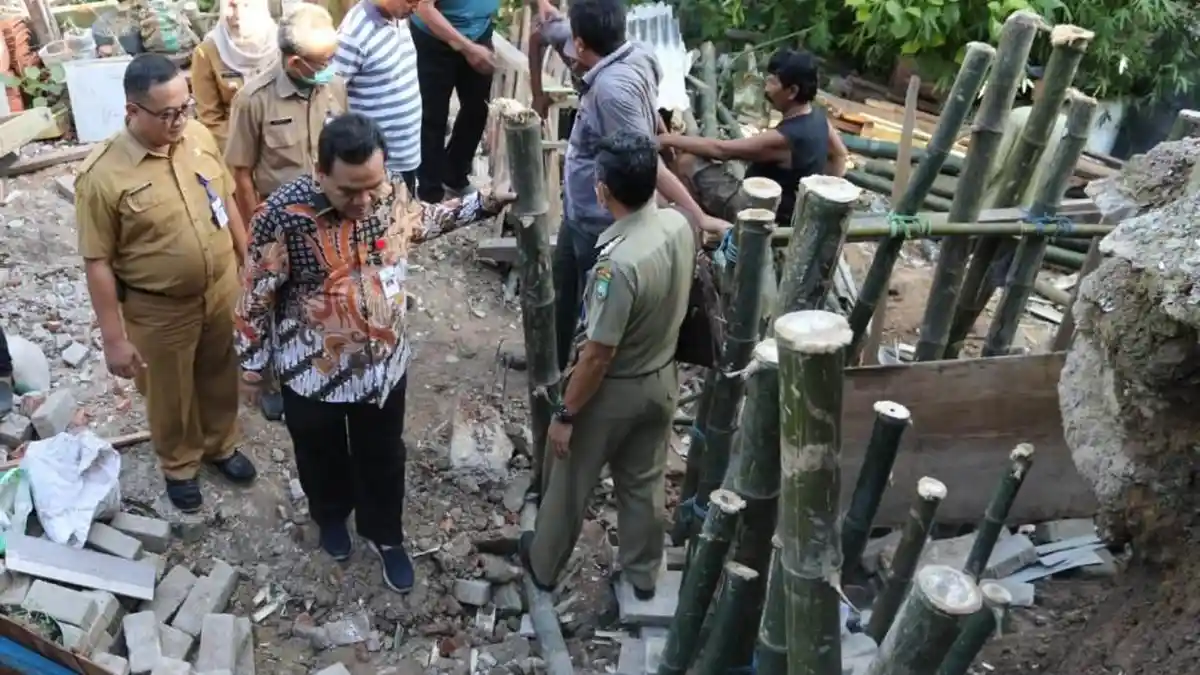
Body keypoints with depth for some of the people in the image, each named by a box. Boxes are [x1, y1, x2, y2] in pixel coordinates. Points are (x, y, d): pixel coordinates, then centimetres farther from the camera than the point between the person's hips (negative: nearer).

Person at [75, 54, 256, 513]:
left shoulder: (199, 136, -10)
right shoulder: (103, 175, -24)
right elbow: (98, 263, -17)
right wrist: (114, 337, -15)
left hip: (222, 289, 4)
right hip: (160, 309, -4)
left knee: (220, 377, 24)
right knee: (170, 394, 18)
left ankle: (221, 444, 50)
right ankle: (179, 465, 44)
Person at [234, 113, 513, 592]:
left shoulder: (392, 193, -15)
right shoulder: (284, 213, -27)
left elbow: (424, 222, 10)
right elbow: (258, 293, -14)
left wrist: (486, 203, 3)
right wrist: (252, 362, -4)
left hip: (384, 363, 3)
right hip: (314, 369, -2)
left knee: (383, 456, 22)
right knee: (322, 455, 25)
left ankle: (384, 534, 49)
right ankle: (331, 515, 57)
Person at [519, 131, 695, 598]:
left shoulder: (619, 262, -34)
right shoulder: (679, 225, -12)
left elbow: (598, 354, -27)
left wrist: (565, 414, -15)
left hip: (613, 391, -6)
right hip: (662, 379, 7)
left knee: (569, 482, 18)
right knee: (644, 481, 24)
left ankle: (543, 564, 41)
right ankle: (643, 573, 42)